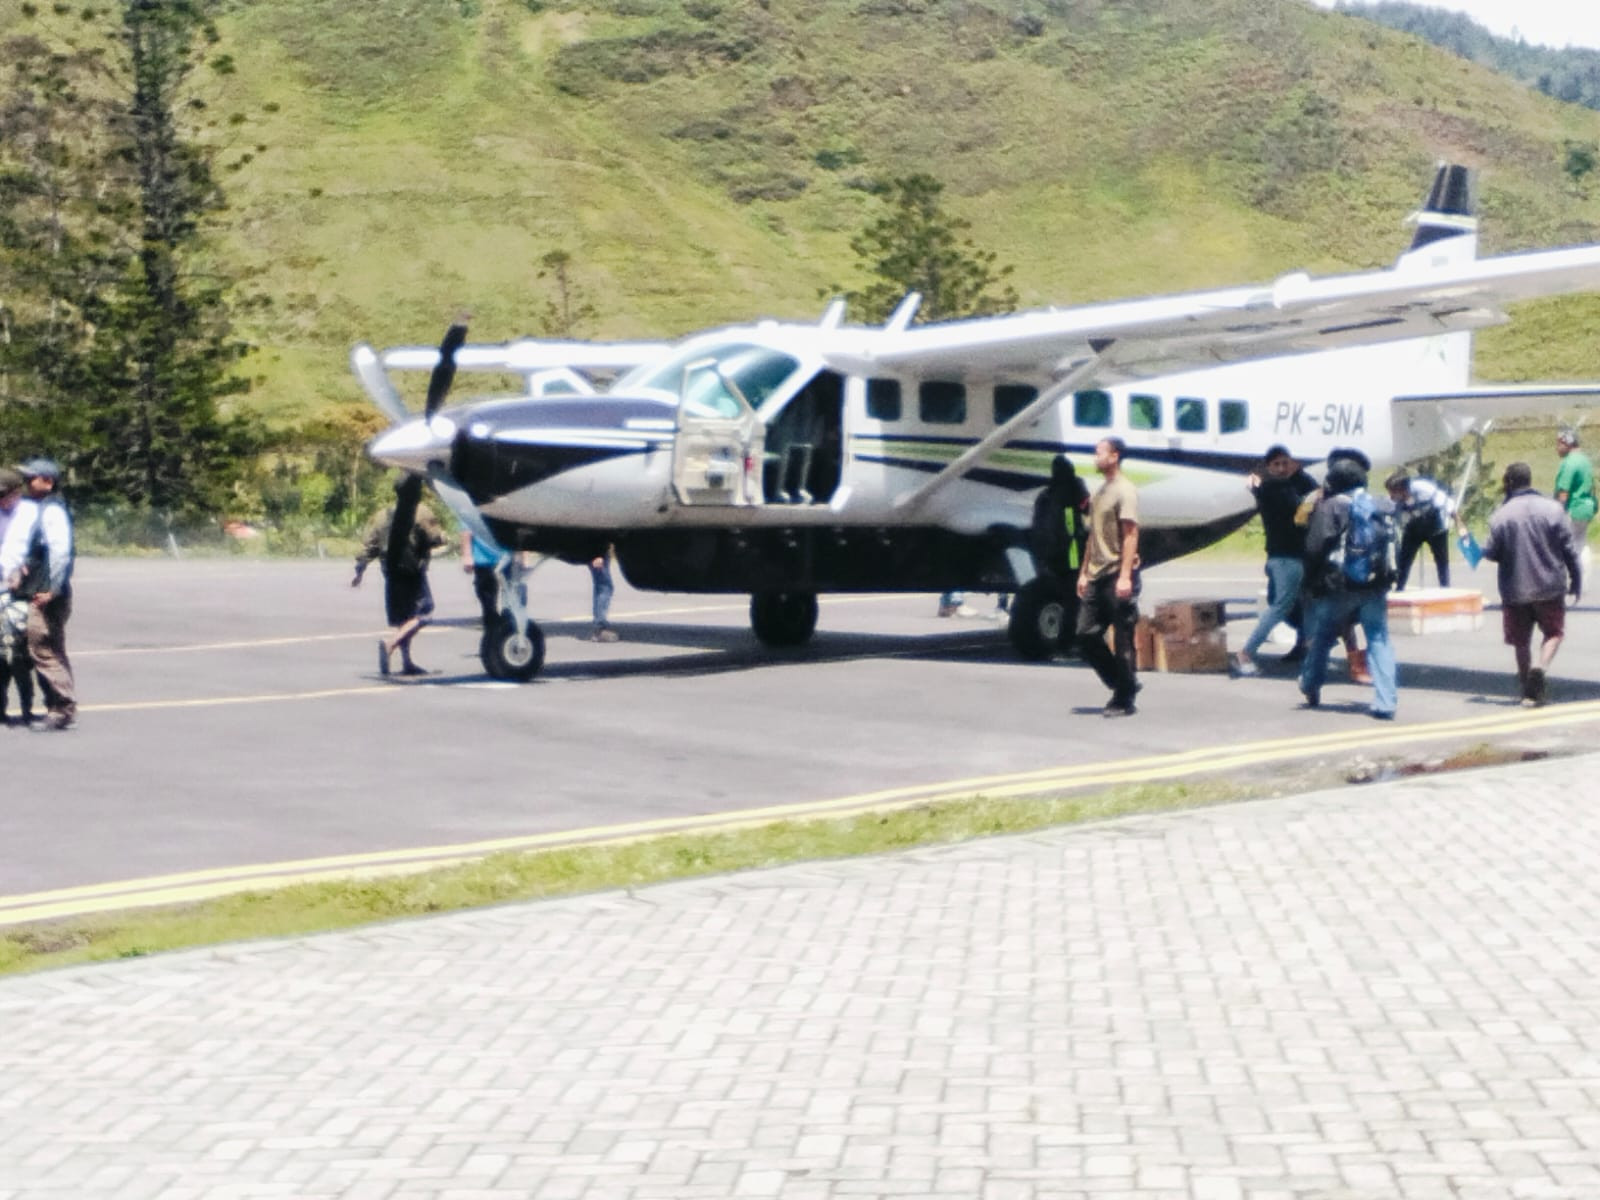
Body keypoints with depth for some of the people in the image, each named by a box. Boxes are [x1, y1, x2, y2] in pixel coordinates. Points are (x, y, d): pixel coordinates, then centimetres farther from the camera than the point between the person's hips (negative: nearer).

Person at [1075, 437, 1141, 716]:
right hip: (1097, 577, 9)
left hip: (1118, 576, -9)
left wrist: (1124, 576, -21)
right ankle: (1123, 684, 18)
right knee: (1086, 635, 6)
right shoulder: (1099, 493, 18)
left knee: (1122, 640, -3)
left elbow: (1130, 535, -15)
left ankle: (1124, 700, 3)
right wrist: (1084, 572, 18)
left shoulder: (1125, 491, -8)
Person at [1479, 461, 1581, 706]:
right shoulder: (1553, 509, -6)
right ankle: (1541, 667, -12)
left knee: (1521, 640, 13)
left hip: (1515, 591, 0)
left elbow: (1492, 553, -4)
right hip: (1549, 588, 0)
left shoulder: (1501, 515, -8)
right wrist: (1576, 582, 6)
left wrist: (1482, 550, 19)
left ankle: (1527, 690, 18)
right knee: (1554, 632, 14)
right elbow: (1570, 550, -4)